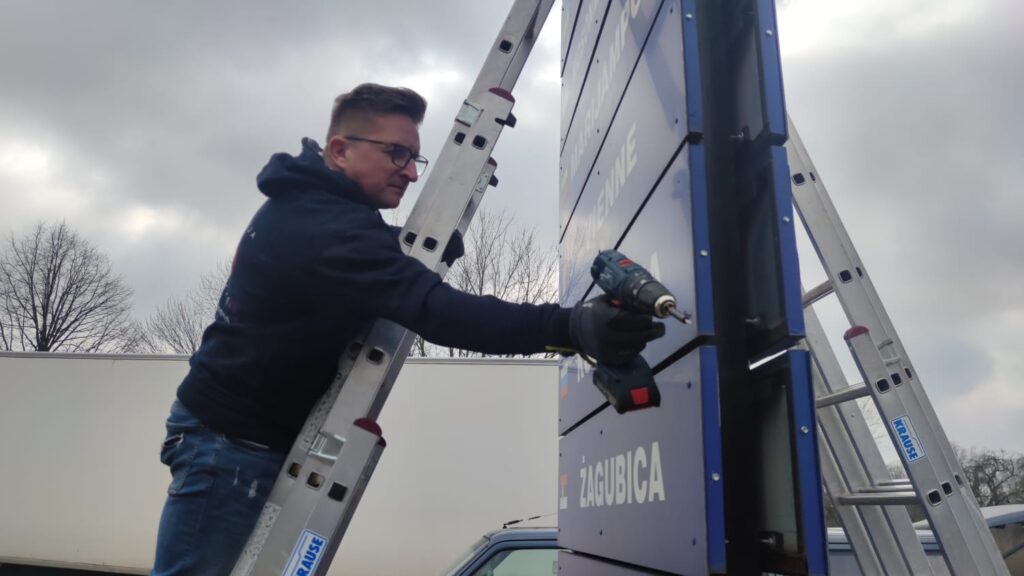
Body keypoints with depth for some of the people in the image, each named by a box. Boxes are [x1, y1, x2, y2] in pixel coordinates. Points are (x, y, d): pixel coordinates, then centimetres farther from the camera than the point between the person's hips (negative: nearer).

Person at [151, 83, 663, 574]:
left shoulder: (306, 202, 8)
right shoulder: (329, 229, -27)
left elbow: (388, 261, 18)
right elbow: (434, 310, -41)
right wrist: (570, 326, -51)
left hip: (250, 434, 10)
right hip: (233, 442, -10)